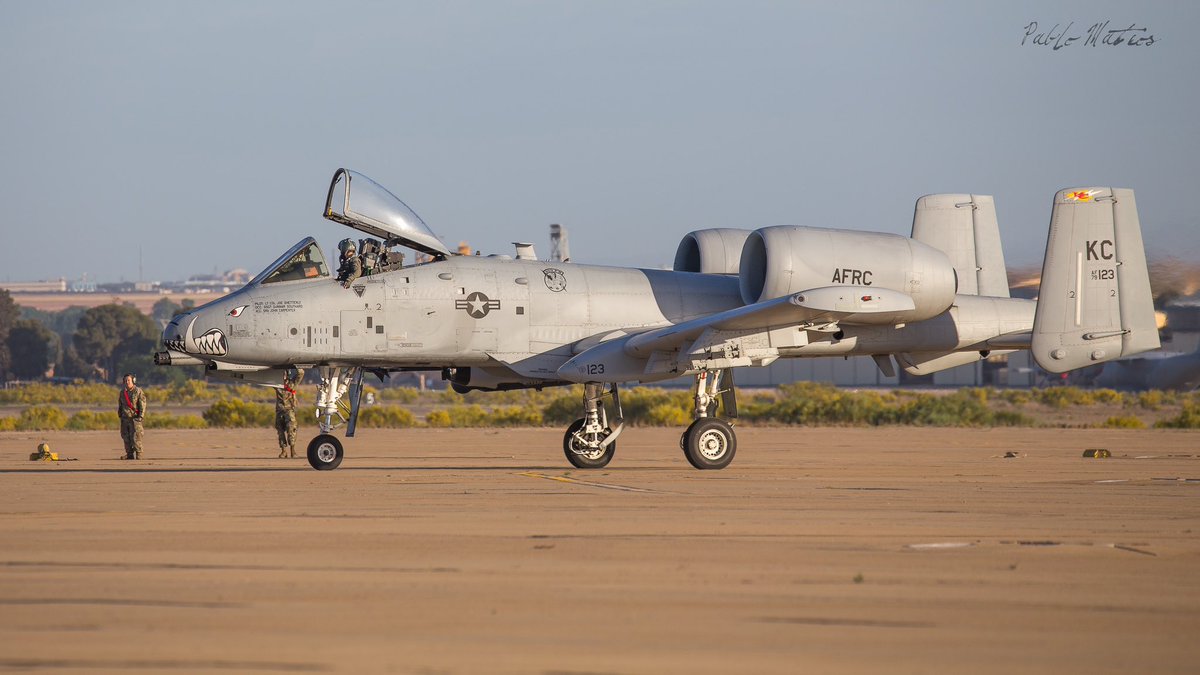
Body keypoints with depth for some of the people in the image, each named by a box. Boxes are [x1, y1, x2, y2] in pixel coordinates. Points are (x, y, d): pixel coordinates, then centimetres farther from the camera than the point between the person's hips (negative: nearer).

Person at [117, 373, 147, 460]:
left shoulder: (138, 392, -5)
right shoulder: (122, 392, 11)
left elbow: (142, 405, -8)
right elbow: (120, 405, 19)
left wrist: (140, 416, -15)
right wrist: (120, 416, 14)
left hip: (135, 418, -6)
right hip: (125, 419, 6)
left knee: (135, 437, -9)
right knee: (126, 437, 4)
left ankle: (138, 455, -4)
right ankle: (130, 454, 9)